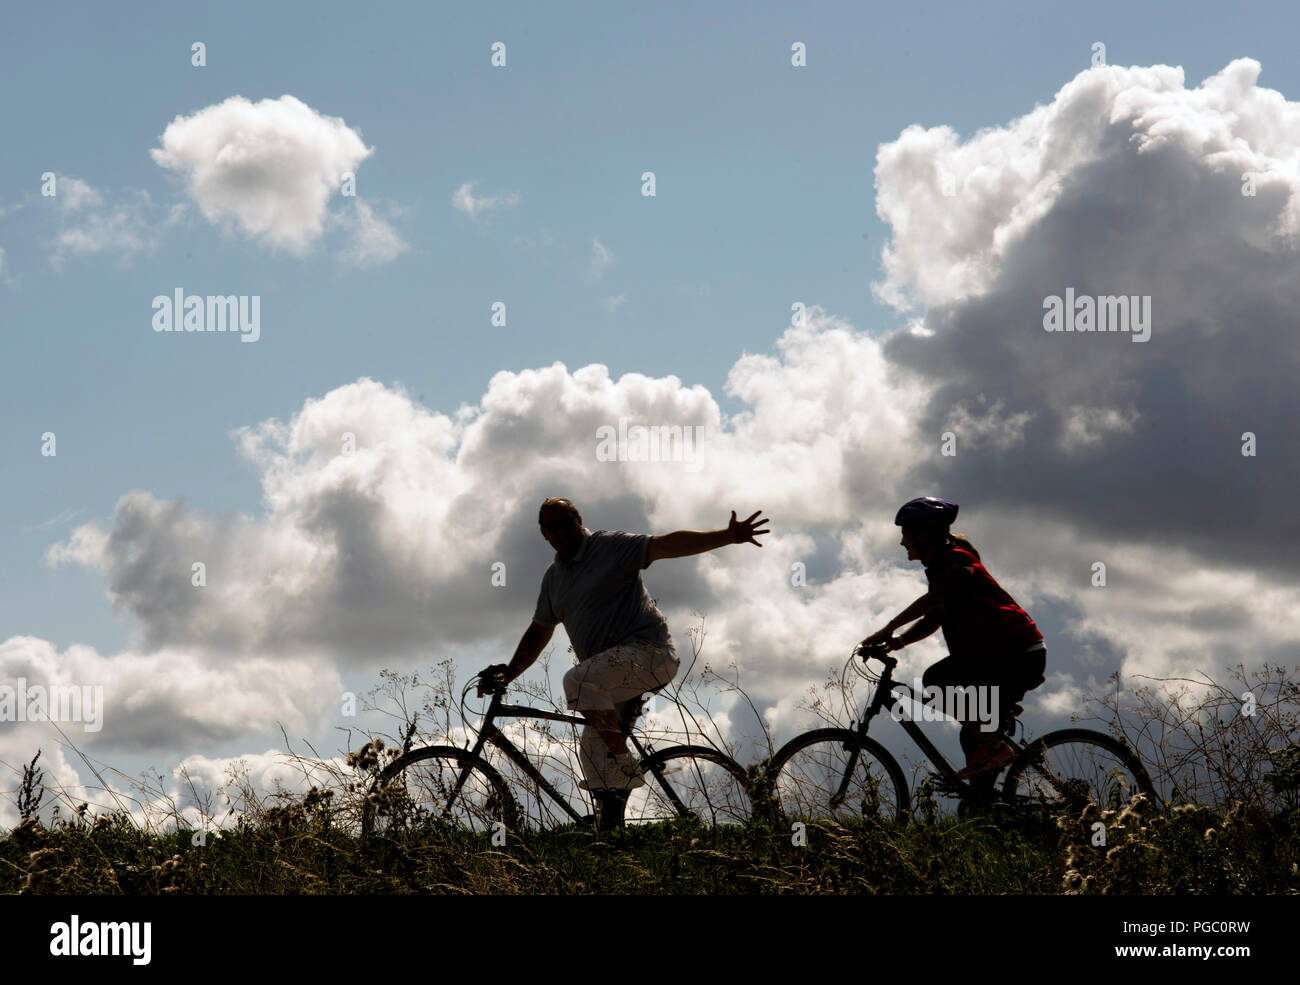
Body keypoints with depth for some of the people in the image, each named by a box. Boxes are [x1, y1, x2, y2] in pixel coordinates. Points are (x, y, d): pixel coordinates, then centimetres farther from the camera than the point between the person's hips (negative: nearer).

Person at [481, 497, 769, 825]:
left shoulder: (610, 546, -4)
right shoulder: (553, 577, 18)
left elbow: (668, 544, -15)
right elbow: (539, 631, 27)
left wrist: (728, 536, -26)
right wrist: (509, 672, 18)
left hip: (647, 651, -8)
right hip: (615, 669, 8)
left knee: (579, 681, -31)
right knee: (593, 750, 4)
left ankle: (626, 762, -20)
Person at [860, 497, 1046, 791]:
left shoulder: (955, 561, -10)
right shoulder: (941, 567, 20)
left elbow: (932, 599, -26)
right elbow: (933, 618, 18)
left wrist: (888, 630, -26)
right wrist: (899, 641, 1)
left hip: (1017, 654, -10)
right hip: (1021, 658, 10)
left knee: (936, 680, -17)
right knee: (974, 737, 10)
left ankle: (994, 747, -16)